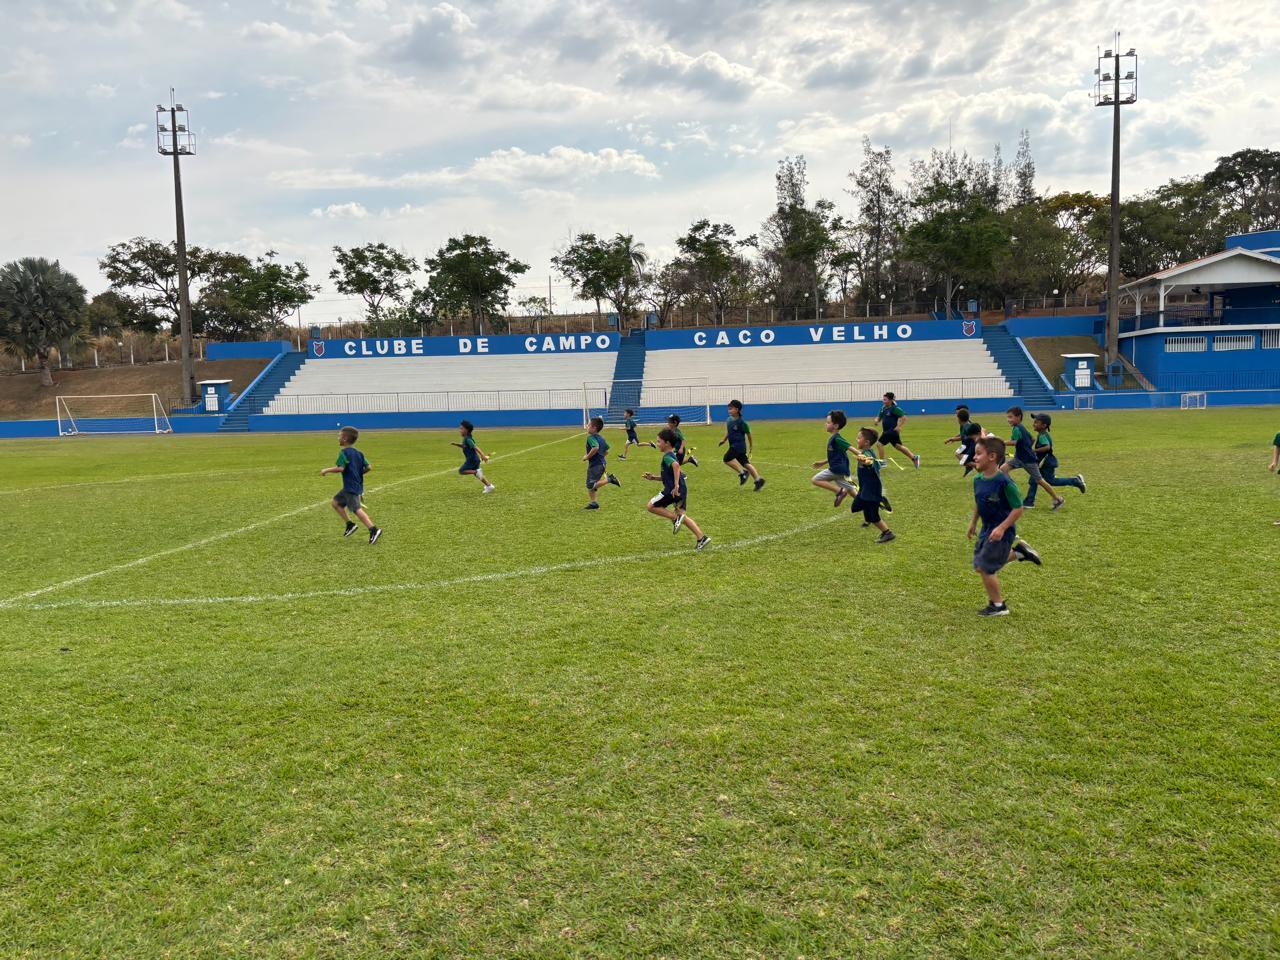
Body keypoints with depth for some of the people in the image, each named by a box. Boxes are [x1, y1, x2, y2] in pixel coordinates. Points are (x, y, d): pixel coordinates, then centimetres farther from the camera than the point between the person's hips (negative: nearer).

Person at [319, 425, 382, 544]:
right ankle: (350, 524, 17)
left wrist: (326, 470, -11)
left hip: (351, 487, -10)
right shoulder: (358, 453, 11)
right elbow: (368, 467, 8)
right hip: (357, 484, 10)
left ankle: (374, 530, -20)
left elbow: (340, 468, -24)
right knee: (336, 502, 19)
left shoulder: (344, 452, -13)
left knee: (357, 509, -13)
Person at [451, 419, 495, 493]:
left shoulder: (468, 439, -17)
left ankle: (477, 471, -15)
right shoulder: (465, 439, 12)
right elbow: (464, 446, 33)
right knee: (477, 474, 16)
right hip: (474, 459, 10)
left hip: (472, 459, -10)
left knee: (461, 471, -8)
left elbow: (475, 447, -26)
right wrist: (456, 444, 22)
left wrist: (483, 455, -34)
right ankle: (489, 486, 16)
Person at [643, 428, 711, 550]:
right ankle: (702, 537, 7)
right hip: (681, 490, 10)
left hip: (673, 490, -10)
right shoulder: (672, 456, 19)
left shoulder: (667, 457, -12)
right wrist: (653, 477, 18)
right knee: (682, 516, 14)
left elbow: (676, 465, -35)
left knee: (651, 506, 1)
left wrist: (676, 485, -35)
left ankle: (675, 517, -7)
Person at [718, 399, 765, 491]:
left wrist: (751, 447, 2)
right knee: (745, 463, 9)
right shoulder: (729, 420, 6)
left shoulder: (742, 422, -15)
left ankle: (742, 473, -9)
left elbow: (748, 434, -5)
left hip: (739, 445, -8)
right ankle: (758, 479, 13)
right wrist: (724, 440, 13)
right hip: (733, 445, 8)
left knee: (727, 458, -18)